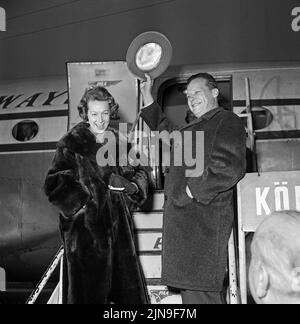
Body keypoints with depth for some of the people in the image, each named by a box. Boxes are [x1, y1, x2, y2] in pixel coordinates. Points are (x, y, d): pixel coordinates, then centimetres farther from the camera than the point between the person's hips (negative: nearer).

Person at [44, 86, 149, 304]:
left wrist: (132, 185, -5)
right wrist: (78, 203, -17)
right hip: (84, 227, -4)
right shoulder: (71, 144, -3)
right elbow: (54, 184, -8)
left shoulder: (119, 142, 10)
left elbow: (139, 173, 15)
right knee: (90, 290, 1)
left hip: (118, 226, 4)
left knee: (127, 287, 8)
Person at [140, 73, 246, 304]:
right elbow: (165, 132, 38)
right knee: (190, 287, 13)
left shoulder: (227, 121, -5)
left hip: (204, 219, -9)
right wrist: (147, 95, 36)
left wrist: (193, 190, -15)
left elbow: (231, 168, -18)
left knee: (201, 290, -9)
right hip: (183, 218, 9)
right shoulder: (195, 127, 23)